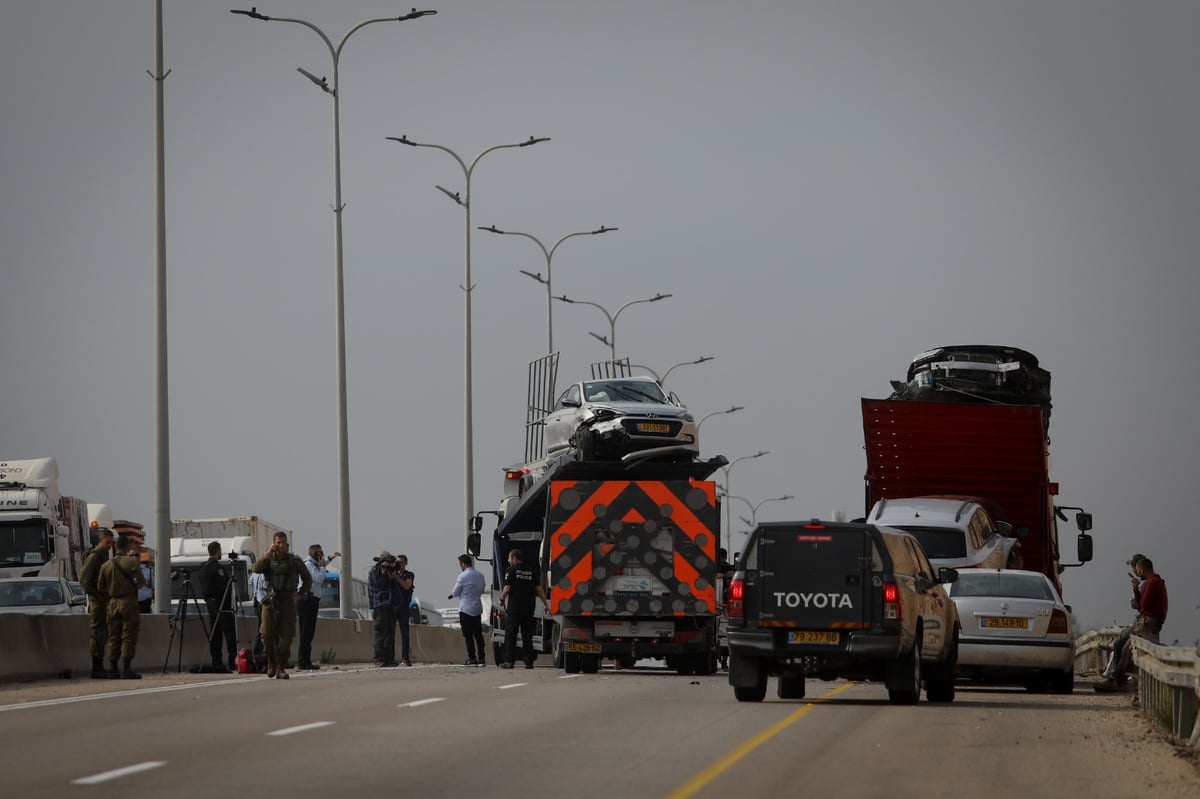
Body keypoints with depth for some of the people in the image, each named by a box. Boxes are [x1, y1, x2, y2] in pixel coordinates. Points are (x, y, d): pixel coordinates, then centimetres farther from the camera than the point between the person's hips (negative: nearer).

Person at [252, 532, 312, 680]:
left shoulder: (295, 561, 9)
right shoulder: (269, 560, 8)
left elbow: (307, 579, 20)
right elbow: (257, 569, -13)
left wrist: (301, 593, 7)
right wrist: (268, 553, -13)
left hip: (288, 601, 0)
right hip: (270, 601, 0)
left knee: (286, 636, -5)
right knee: (267, 634, -11)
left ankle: (281, 668, 2)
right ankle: (271, 662, 11)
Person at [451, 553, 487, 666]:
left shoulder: (463, 576, -13)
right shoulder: (480, 575, 8)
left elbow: (455, 592, -7)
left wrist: (453, 595, 15)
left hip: (466, 608, -7)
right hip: (478, 608, 7)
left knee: (468, 635, -2)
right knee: (478, 634, 10)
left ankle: (472, 658, -4)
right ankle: (482, 657, 9)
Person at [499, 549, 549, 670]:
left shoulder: (511, 570, -5)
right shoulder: (530, 571, 11)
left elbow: (507, 588, -11)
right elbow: (539, 589, 10)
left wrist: (502, 600, 6)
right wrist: (546, 604, 15)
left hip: (514, 608, -5)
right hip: (529, 608, 5)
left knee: (510, 635, 1)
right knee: (527, 635, 9)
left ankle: (509, 661, -4)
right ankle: (529, 662, 6)